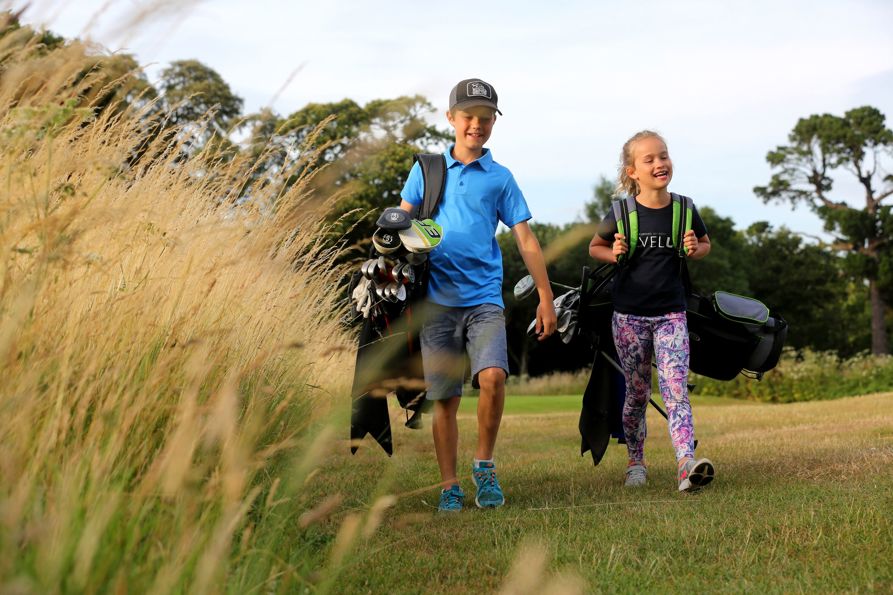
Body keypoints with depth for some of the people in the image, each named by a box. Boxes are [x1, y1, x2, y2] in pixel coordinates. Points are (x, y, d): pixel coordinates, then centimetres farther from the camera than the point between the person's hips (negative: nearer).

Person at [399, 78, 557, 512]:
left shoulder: (500, 178, 8)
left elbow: (525, 240, 7)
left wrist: (545, 298, 4)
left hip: (484, 297, -1)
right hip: (437, 298, 1)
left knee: (492, 376, -22)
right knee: (444, 398, 2)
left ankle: (484, 465, -2)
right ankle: (449, 487, 13)